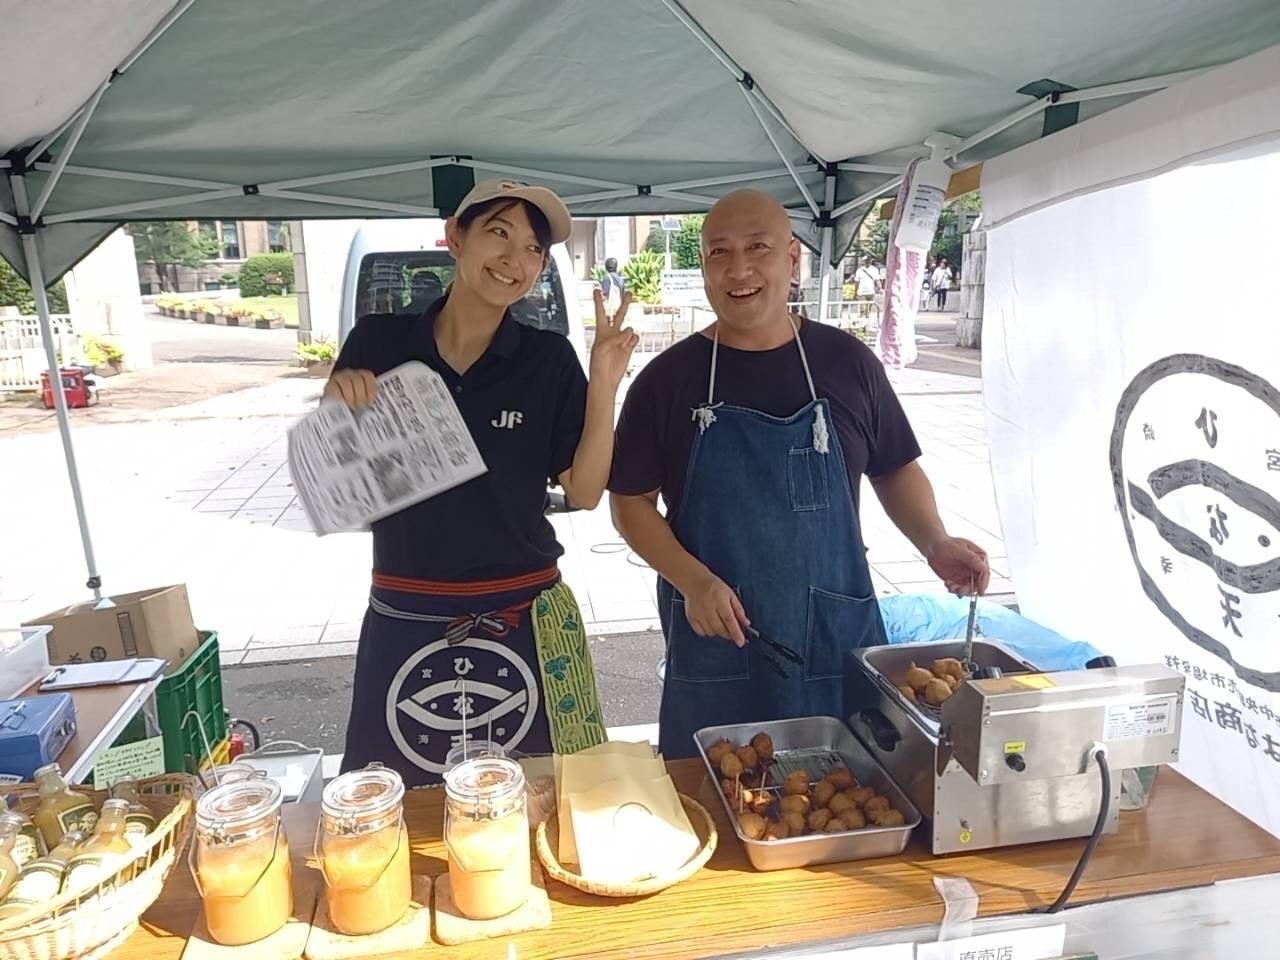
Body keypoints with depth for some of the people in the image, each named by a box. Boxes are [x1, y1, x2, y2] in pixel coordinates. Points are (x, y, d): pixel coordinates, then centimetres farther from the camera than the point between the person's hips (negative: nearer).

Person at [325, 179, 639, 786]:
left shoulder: (549, 360, -4)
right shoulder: (378, 342, -2)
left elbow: (584, 492, -5)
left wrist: (603, 388, -16)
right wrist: (337, 405, -14)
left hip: (522, 620, -1)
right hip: (404, 621, 1)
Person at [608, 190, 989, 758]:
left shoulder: (846, 361, 2)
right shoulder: (667, 379, -2)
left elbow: (896, 470, 12)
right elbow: (631, 502, 0)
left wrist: (934, 542, -5)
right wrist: (693, 582, -14)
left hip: (839, 643, 2)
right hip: (714, 646, -1)